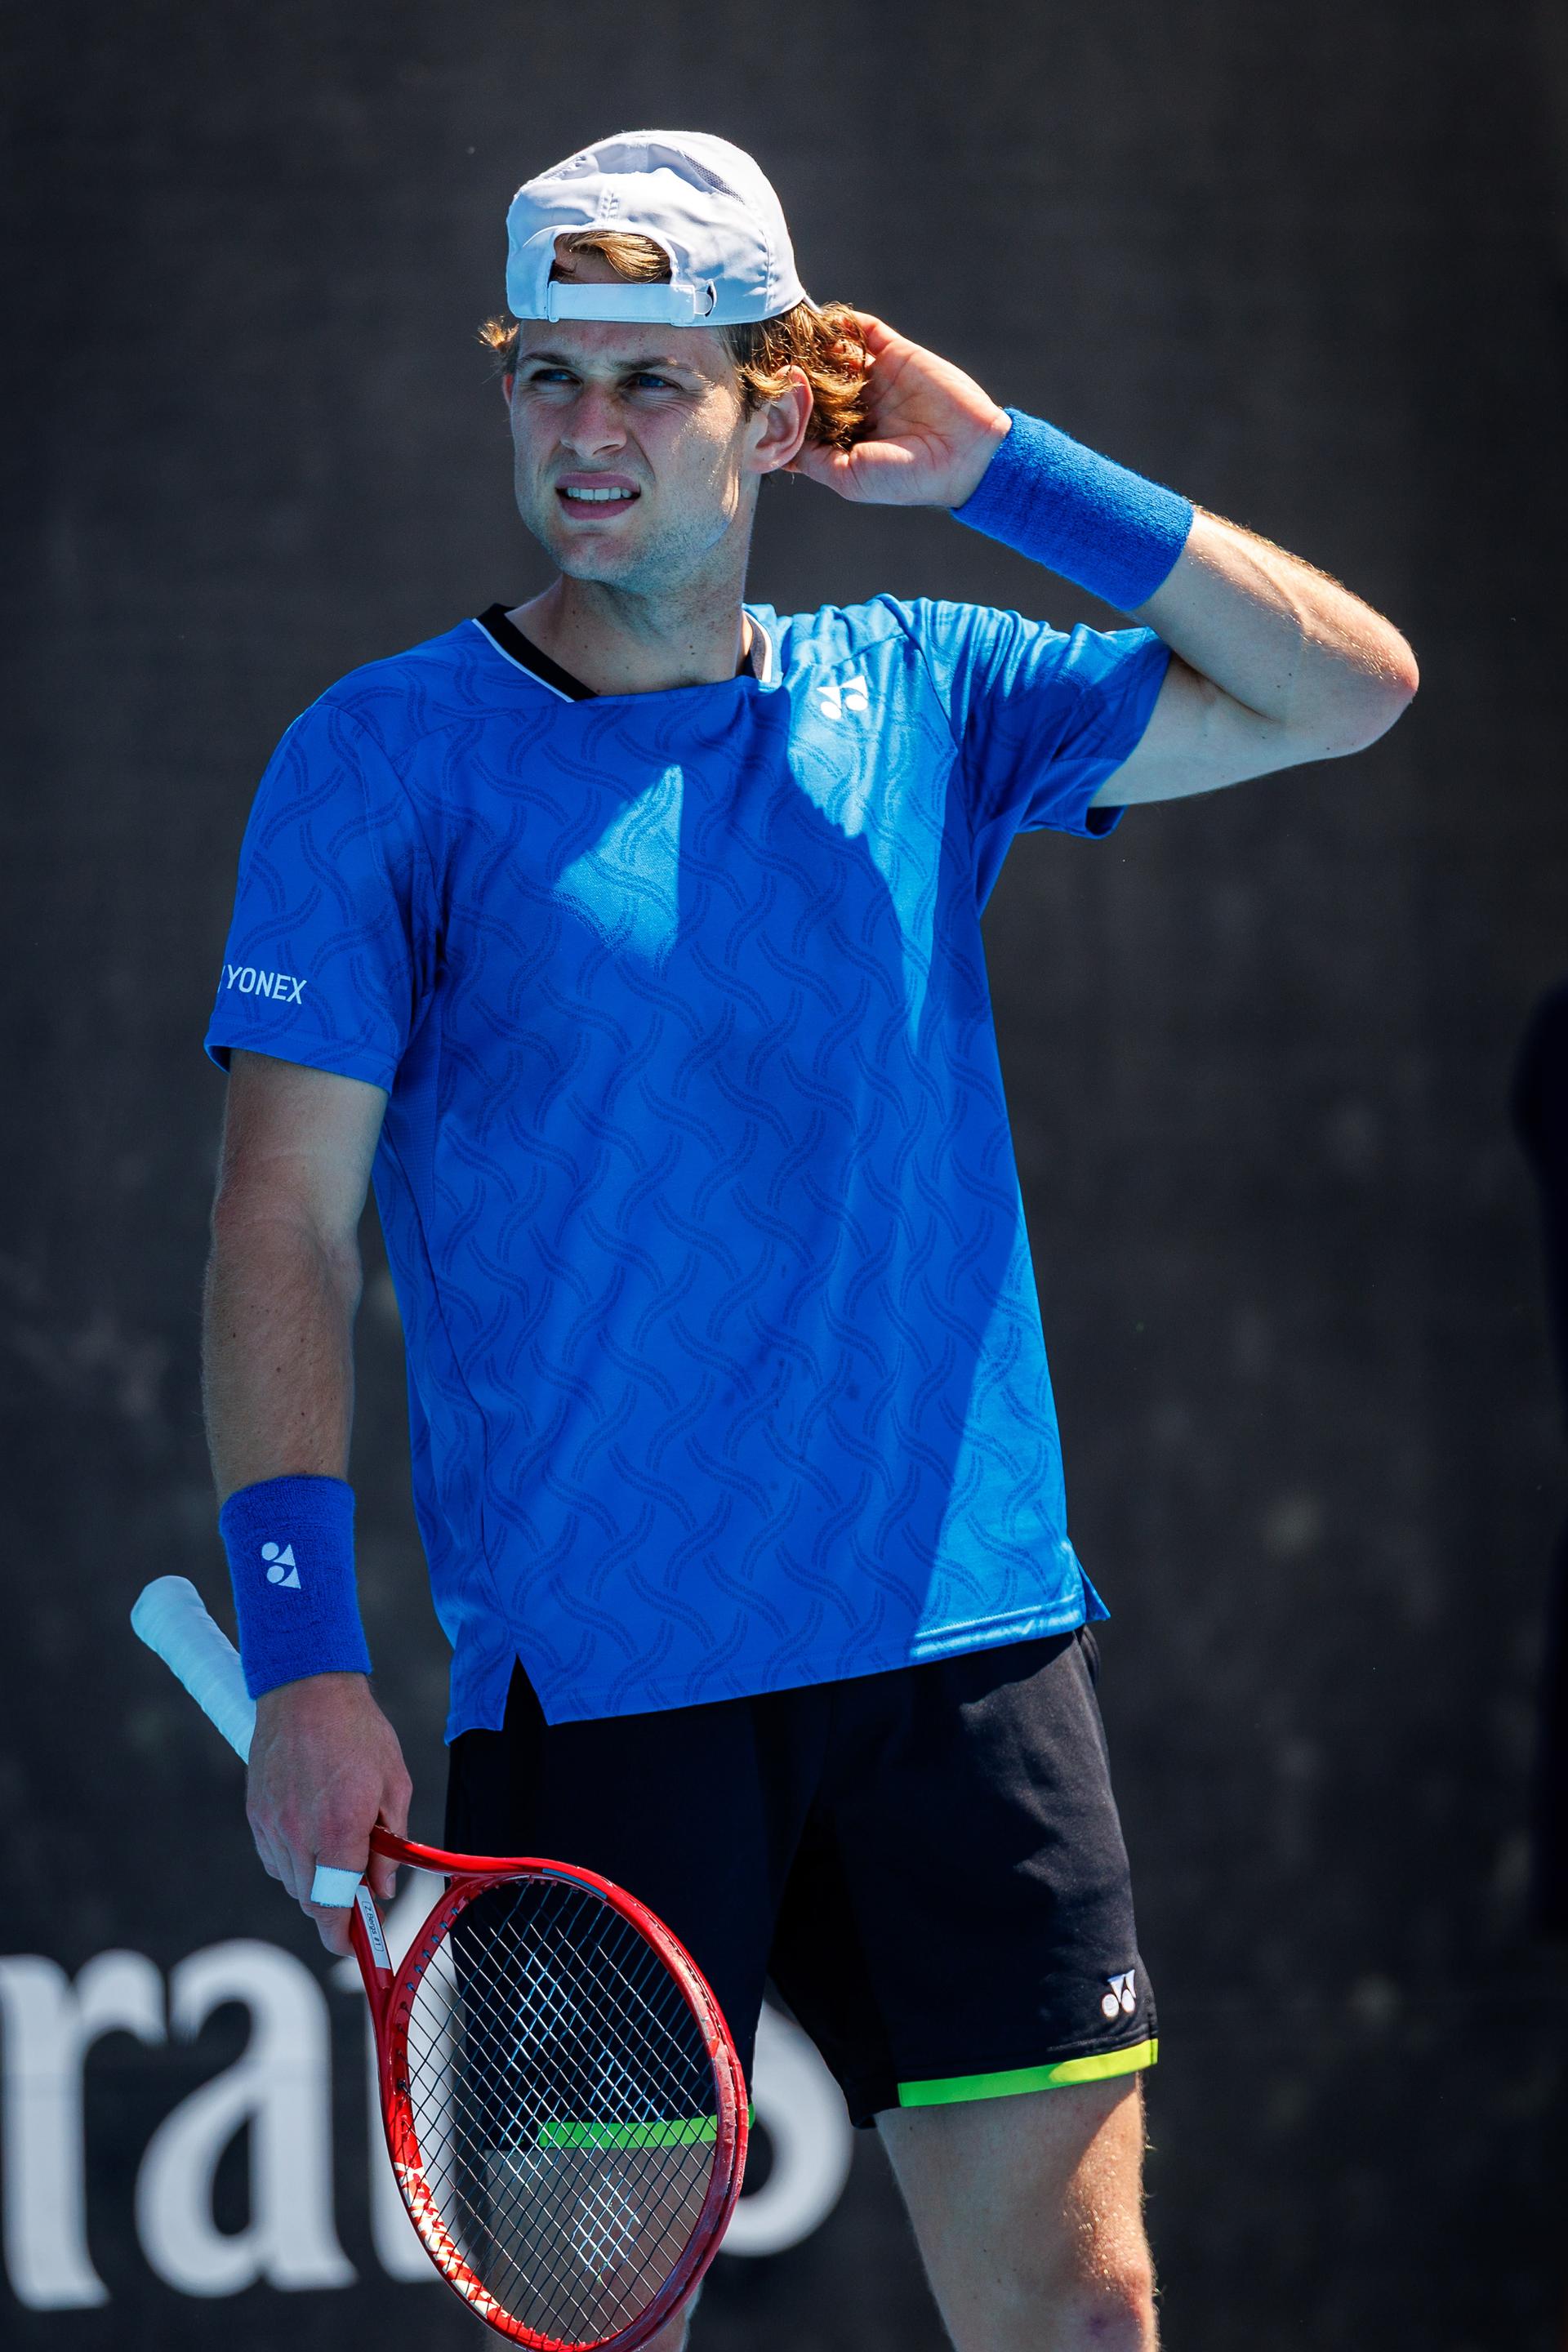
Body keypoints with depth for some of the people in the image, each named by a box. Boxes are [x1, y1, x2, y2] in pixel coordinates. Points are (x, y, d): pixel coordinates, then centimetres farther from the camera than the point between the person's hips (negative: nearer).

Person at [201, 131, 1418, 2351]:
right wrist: (302, 1658, -12)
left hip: (964, 1647, 3)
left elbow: (1346, 686, 8)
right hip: (594, 1684, -3)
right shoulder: (384, 762, 0)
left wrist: (1003, 467, 3)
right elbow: (283, 1226, -3)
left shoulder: (919, 701, 9)